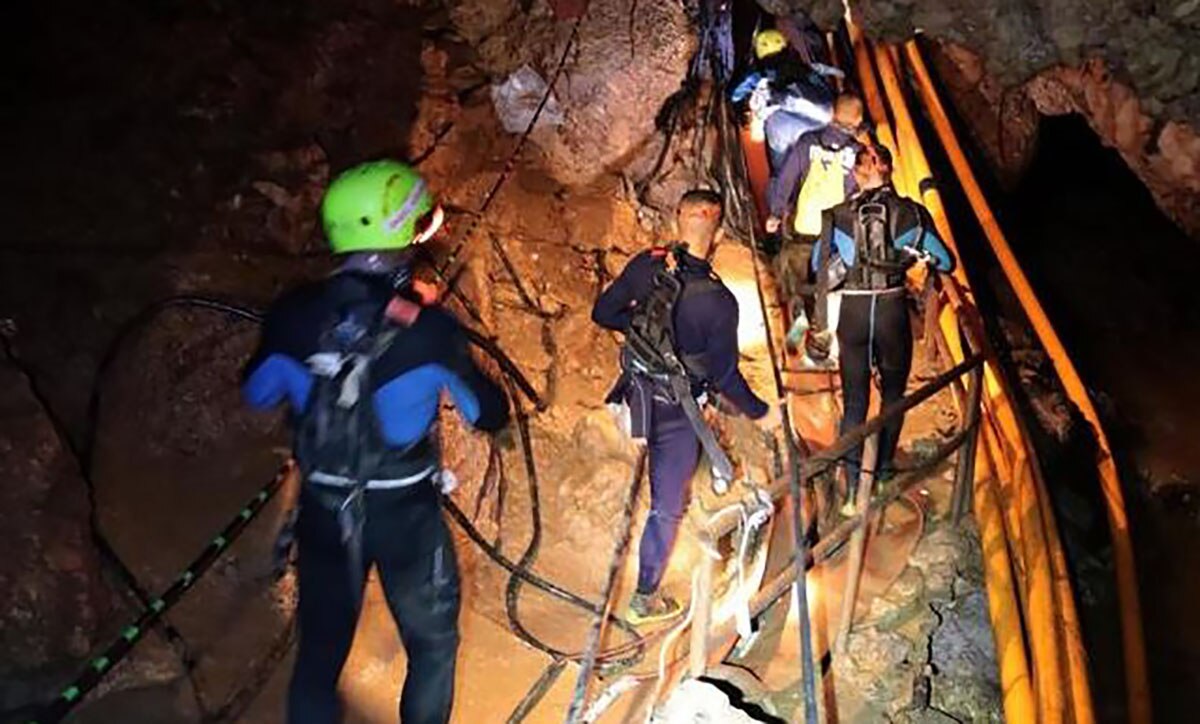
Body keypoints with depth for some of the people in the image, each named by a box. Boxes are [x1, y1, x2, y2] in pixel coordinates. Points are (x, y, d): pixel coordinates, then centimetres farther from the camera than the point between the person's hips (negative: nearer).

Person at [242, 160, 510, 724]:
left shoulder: (293, 314, -13)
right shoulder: (429, 327, -21)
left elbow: (256, 393, 5)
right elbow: (490, 415, -7)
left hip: (322, 511, 3)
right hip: (406, 512, -3)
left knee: (320, 648, 19)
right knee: (432, 643, 21)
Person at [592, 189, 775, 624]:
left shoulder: (646, 265, -12)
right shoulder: (718, 301, -24)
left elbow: (602, 314, -1)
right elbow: (724, 376, -17)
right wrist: (760, 413, -1)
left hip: (637, 394, 4)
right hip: (676, 412, -4)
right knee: (667, 506, 11)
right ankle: (645, 599, 24)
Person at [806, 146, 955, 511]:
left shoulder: (838, 217, -2)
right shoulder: (910, 213, -3)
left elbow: (818, 265, 9)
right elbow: (946, 262, 3)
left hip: (853, 312, 0)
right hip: (893, 309, 0)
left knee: (854, 399, 5)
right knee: (894, 393, 20)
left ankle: (854, 488, 0)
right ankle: (883, 470, 31)